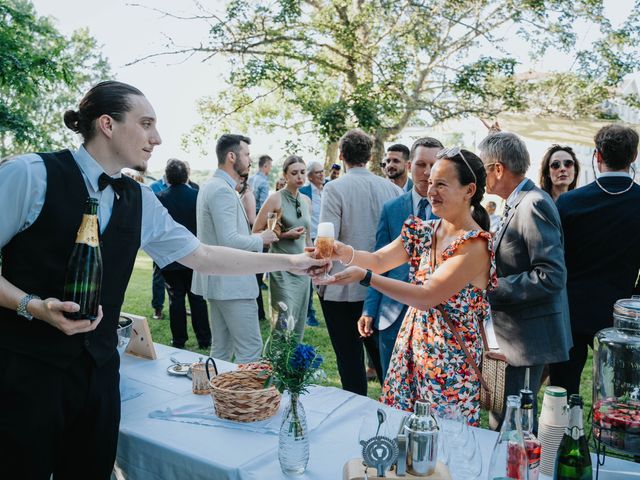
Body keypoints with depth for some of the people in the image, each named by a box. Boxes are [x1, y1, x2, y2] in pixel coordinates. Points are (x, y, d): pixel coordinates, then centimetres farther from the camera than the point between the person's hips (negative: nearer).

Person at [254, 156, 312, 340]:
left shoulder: (306, 200, 11)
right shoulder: (275, 198, -7)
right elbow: (256, 232, -8)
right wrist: (285, 235, -16)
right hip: (282, 268, -6)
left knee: (299, 321, 11)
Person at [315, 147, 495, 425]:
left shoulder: (475, 244, -18)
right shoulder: (422, 230, 4)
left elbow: (427, 296, -24)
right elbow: (379, 260, 0)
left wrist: (365, 276, -28)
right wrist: (345, 253, -21)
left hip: (451, 359, -6)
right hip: (411, 346, 6)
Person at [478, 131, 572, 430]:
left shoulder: (534, 204, -18)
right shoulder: (516, 205, 12)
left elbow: (551, 276, -24)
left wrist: (492, 288, -20)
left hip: (529, 336, -10)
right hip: (516, 333, 10)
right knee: (502, 419, 18)